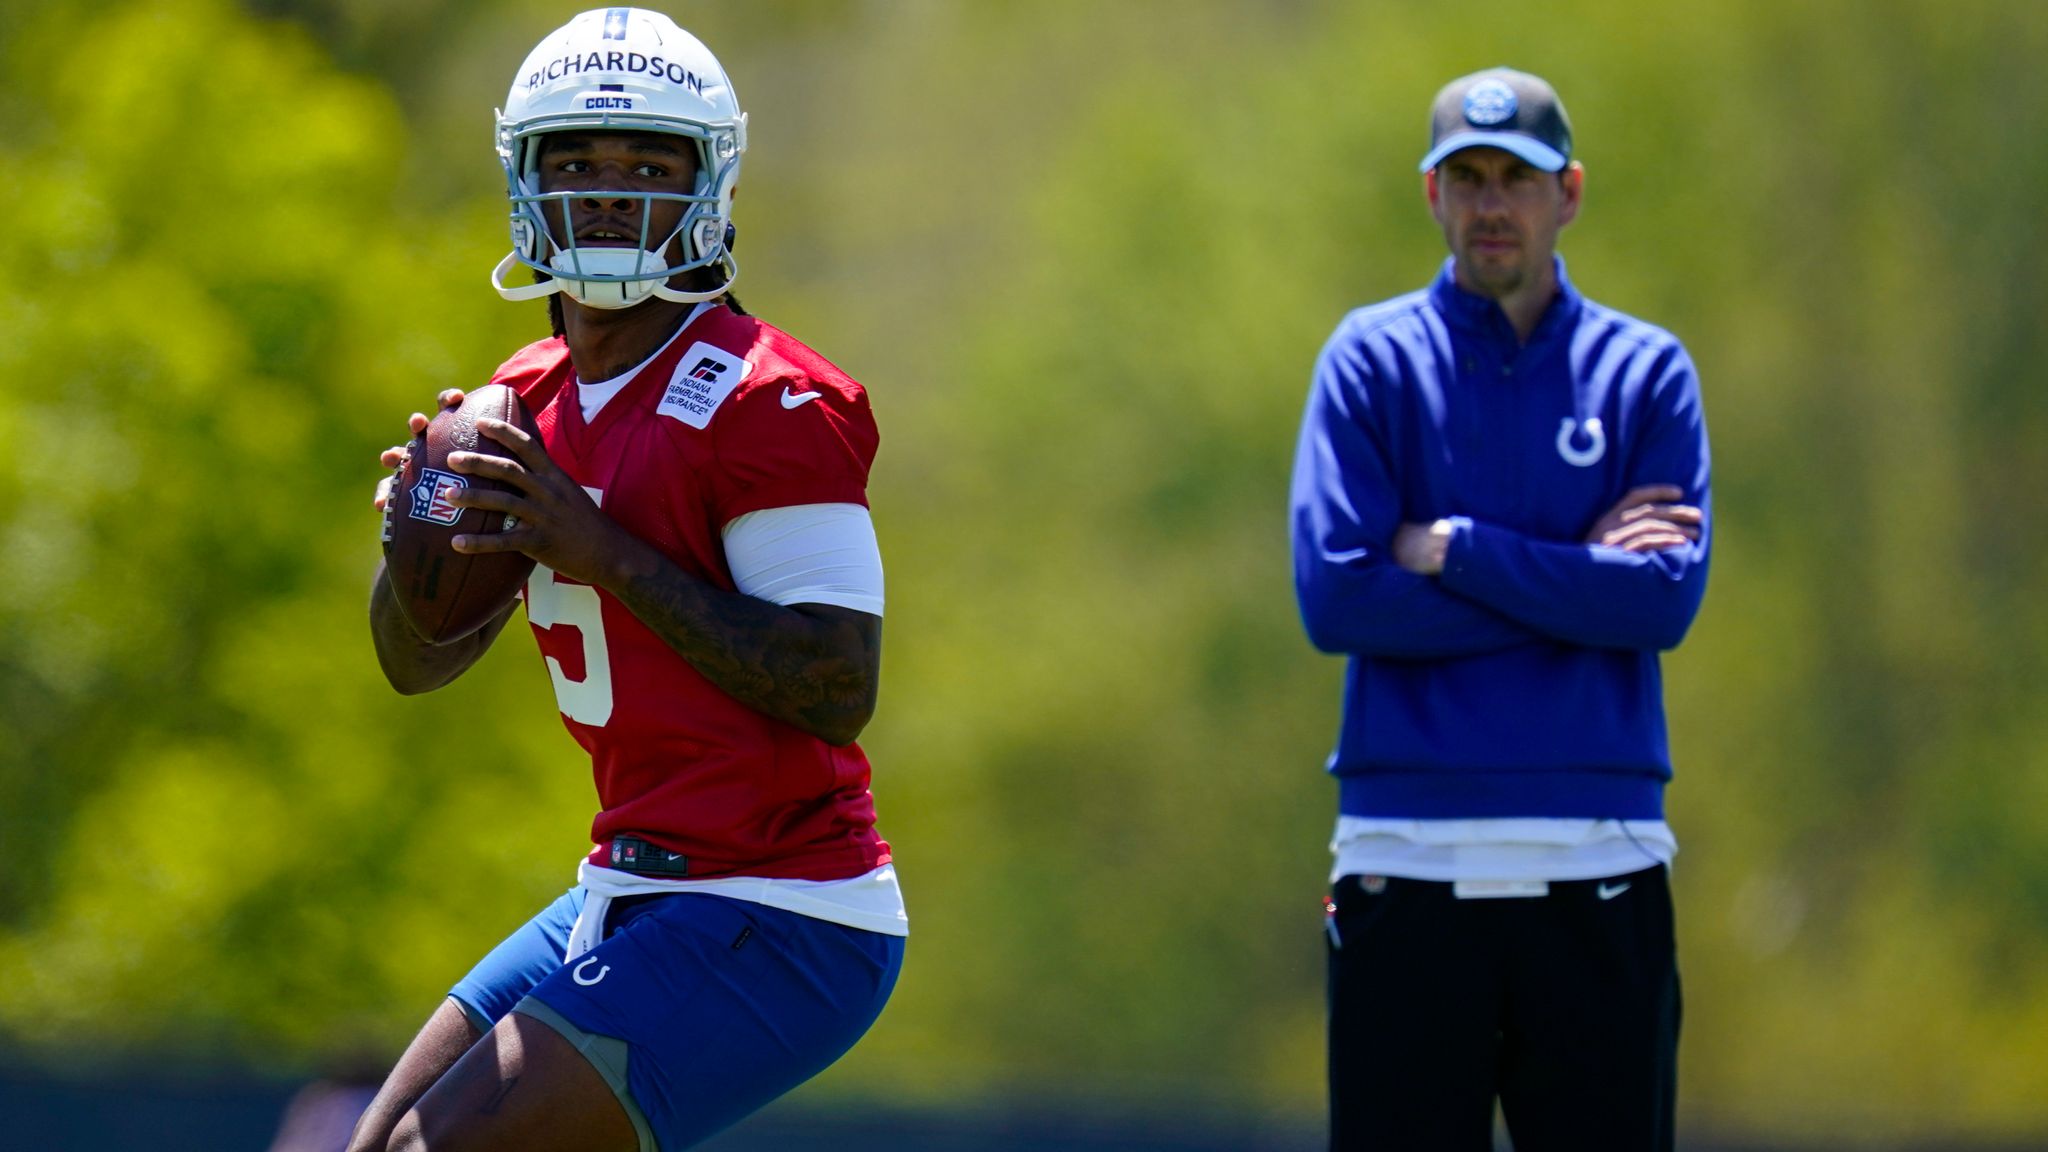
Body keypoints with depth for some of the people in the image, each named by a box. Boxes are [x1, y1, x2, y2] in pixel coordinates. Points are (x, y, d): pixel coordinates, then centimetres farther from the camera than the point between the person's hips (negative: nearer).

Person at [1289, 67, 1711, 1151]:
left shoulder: (1646, 371, 8)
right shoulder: (1370, 360, 6)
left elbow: (1666, 601, -6)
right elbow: (1334, 596, -7)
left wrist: (1450, 548, -8)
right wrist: (1577, 572, -5)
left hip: (1597, 862, 1)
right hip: (1407, 855, -1)